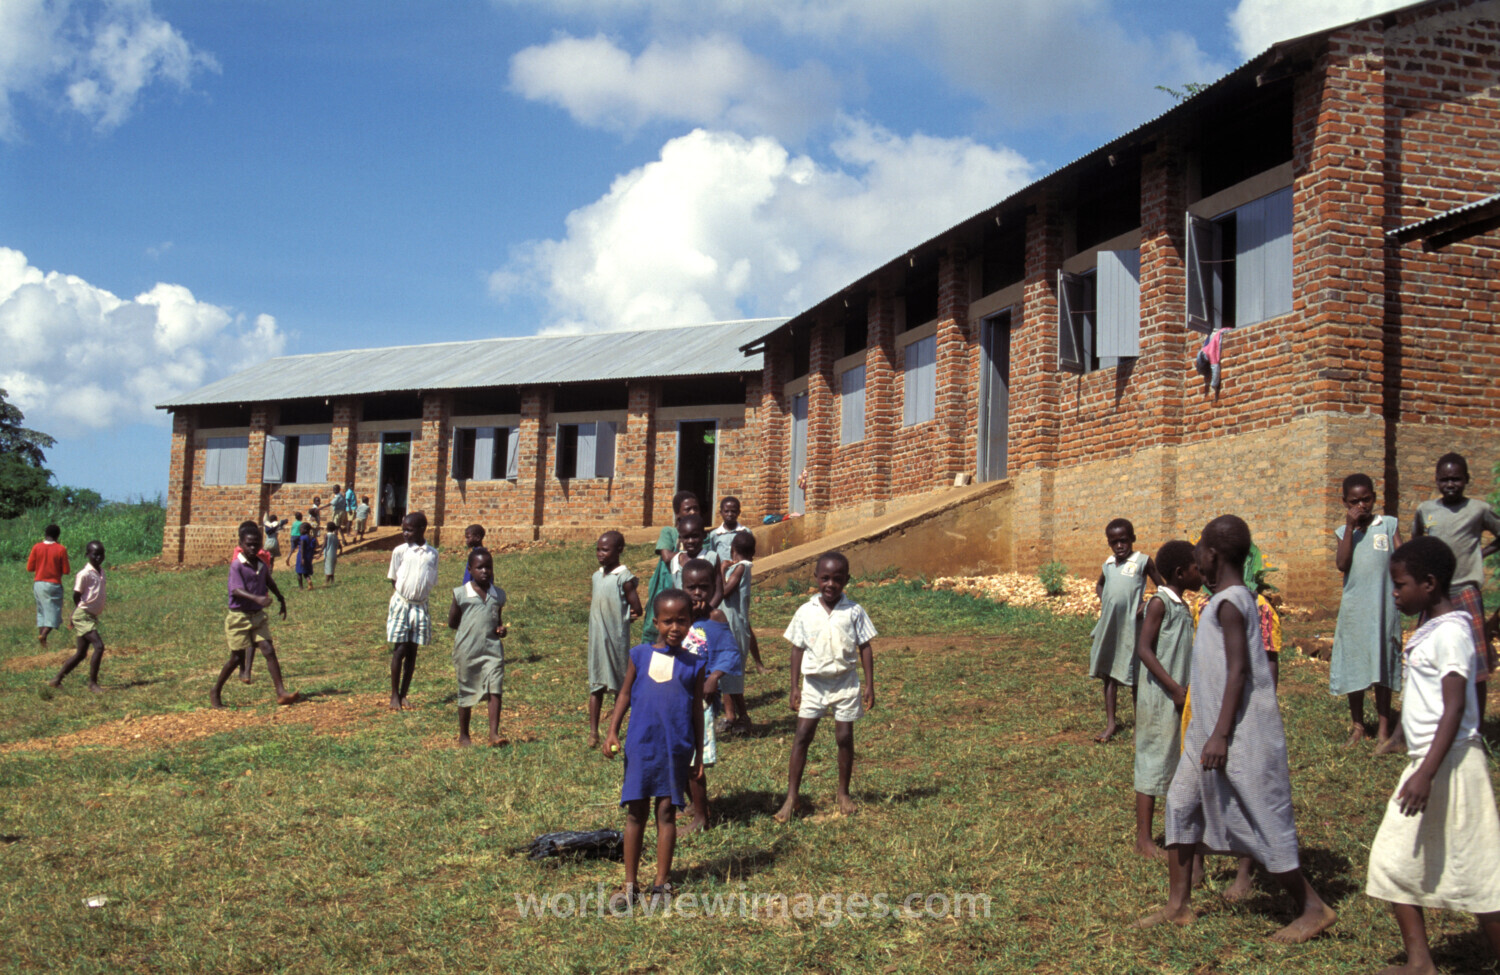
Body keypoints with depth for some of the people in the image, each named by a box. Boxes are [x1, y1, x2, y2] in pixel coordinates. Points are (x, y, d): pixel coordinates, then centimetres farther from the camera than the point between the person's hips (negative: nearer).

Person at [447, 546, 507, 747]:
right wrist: (469, 629, -3)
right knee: (466, 693, 9)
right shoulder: (461, 594, -2)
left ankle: (494, 733, -12)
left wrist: (500, 629, 1)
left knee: (495, 690, -11)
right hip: (467, 650, -2)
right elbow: (452, 623, 5)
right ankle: (464, 735, 23)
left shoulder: (498, 594, 8)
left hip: (492, 648, 2)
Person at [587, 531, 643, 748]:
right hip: (597, 637, 6)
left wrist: (623, 618, 1)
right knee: (596, 685, 6)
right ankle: (593, 731, 8)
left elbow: (636, 610, -12)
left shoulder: (624, 577, -13)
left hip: (617, 638, -6)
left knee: (619, 685, 7)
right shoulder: (597, 575, 8)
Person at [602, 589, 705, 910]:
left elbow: (697, 710, 8)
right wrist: (613, 731, -3)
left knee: (667, 811, 5)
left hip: (676, 749, 0)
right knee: (636, 812, 5)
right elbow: (625, 694, 8)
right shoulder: (640, 655, 2)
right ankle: (630, 885, 13)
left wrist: (699, 755, 9)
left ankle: (662, 882, 16)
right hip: (640, 745, 0)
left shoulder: (693, 664, 2)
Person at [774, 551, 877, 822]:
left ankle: (844, 793, 22)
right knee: (802, 735, -3)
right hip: (814, 682, 1)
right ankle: (792, 797, 3)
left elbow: (865, 648, 1)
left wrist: (869, 685, -2)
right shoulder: (806, 612, -2)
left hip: (845, 682, 0)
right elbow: (797, 649, 4)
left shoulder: (854, 611, -4)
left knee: (844, 737, 5)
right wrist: (795, 687, 1)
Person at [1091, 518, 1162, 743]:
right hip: (1109, 625, 5)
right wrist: (1102, 602, 10)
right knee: (1108, 673, 9)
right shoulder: (1108, 563, 10)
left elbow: (1161, 588, -2)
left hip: (1131, 626, -5)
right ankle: (1110, 723, 17)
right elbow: (1099, 585, 28)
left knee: (1134, 675, 4)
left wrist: (1146, 608, -13)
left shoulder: (1143, 561, -5)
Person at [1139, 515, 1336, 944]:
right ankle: (1178, 905, 18)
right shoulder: (1228, 599, 12)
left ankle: (1313, 909, 12)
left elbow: (1239, 671, -22)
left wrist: (1221, 735, -24)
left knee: (1259, 820, -1)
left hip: (1240, 733, -10)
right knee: (1182, 804, 11)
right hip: (1209, 728, 10)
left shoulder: (1230, 604, -17)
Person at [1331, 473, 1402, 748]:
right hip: (1353, 608, 1)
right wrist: (1351, 527, -8)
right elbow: (1342, 564, -7)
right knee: (1353, 665, 6)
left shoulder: (1389, 524, 5)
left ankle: (1384, 726, 11)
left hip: (1384, 605, -1)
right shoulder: (1344, 531, 7)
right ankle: (1357, 725, 18)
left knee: (1383, 664, 3)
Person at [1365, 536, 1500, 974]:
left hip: (1450, 764, -10)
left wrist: (1427, 774, -29)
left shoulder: (1450, 633, -16)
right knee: (1393, 859, 10)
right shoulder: (1431, 630, 13)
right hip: (1425, 761, 10)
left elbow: (1455, 709, -23)